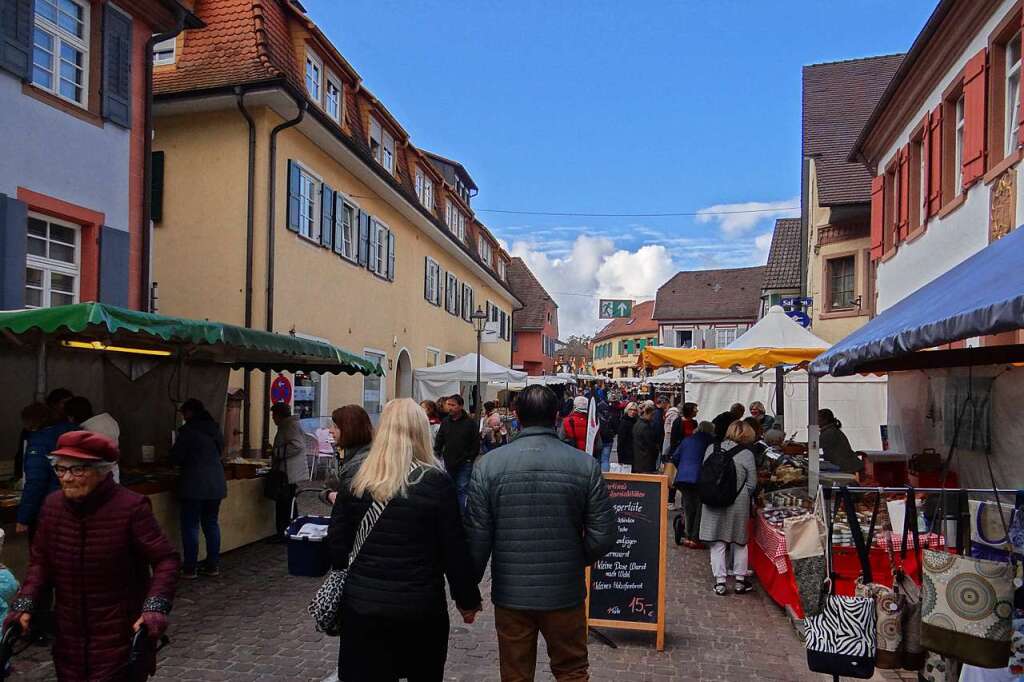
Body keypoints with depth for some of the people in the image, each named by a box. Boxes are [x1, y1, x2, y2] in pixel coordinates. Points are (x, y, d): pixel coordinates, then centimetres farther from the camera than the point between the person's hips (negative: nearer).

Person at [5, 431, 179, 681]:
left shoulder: (131, 507, -19)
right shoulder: (52, 505, -1)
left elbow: (165, 559, -17)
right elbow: (40, 561, 10)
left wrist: (155, 607, -29)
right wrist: (25, 603, -5)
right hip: (69, 636, 5)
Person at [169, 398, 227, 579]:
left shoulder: (188, 431, -10)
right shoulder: (216, 429, 10)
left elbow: (176, 458, -8)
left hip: (194, 486, -6)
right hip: (216, 484, 7)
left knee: (190, 526, 1)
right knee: (212, 524, 12)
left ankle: (190, 569, 4)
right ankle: (213, 566, 16)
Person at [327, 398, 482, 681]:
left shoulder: (354, 475, -4)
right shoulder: (436, 482, -11)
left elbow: (336, 541, 2)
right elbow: (455, 549, -7)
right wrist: (467, 599, 6)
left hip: (362, 603, 2)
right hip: (421, 606, -1)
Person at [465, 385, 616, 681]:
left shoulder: (489, 464, -11)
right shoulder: (585, 465, -9)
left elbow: (477, 536, -9)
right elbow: (604, 535, -8)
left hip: (511, 593, 0)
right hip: (566, 591, 0)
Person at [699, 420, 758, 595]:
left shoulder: (711, 449, -3)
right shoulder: (747, 454, -11)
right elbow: (751, 484, -6)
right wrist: (742, 496, 12)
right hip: (738, 504, -2)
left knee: (718, 543, 8)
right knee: (739, 542, 15)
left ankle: (720, 582, 10)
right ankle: (740, 580, 23)